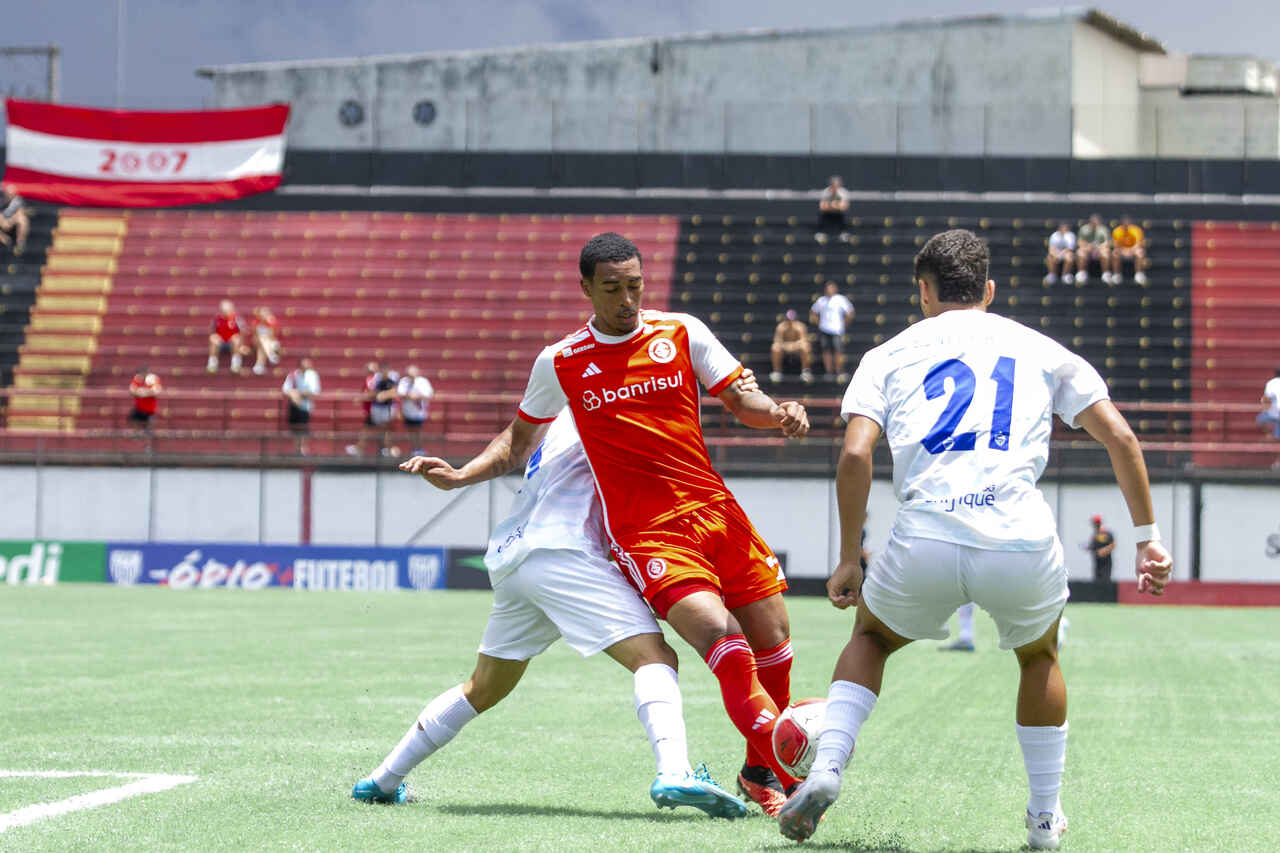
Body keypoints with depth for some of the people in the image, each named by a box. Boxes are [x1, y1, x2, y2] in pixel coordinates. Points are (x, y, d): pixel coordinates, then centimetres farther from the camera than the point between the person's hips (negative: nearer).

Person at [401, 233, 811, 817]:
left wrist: (777, 413, -15)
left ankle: (762, 770, 25)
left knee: (772, 637, 4)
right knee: (717, 632, -24)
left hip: (713, 507, 3)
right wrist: (459, 476, 4)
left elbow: (739, 397, 7)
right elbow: (519, 440, 17)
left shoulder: (681, 333, 5)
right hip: (643, 530, -3)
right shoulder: (560, 363, 4)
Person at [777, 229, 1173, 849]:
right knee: (1039, 655, 32)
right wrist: (1148, 537, 19)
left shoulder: (890, 355, 19)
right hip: (1022, 543, 0)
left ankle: (826, 765, 9)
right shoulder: (1040, 349, 22)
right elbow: (1119, 437, 14)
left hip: (926, 544, 0)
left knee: (871, 637, 30)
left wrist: (848, 560, 11)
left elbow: (855, 455, 4)